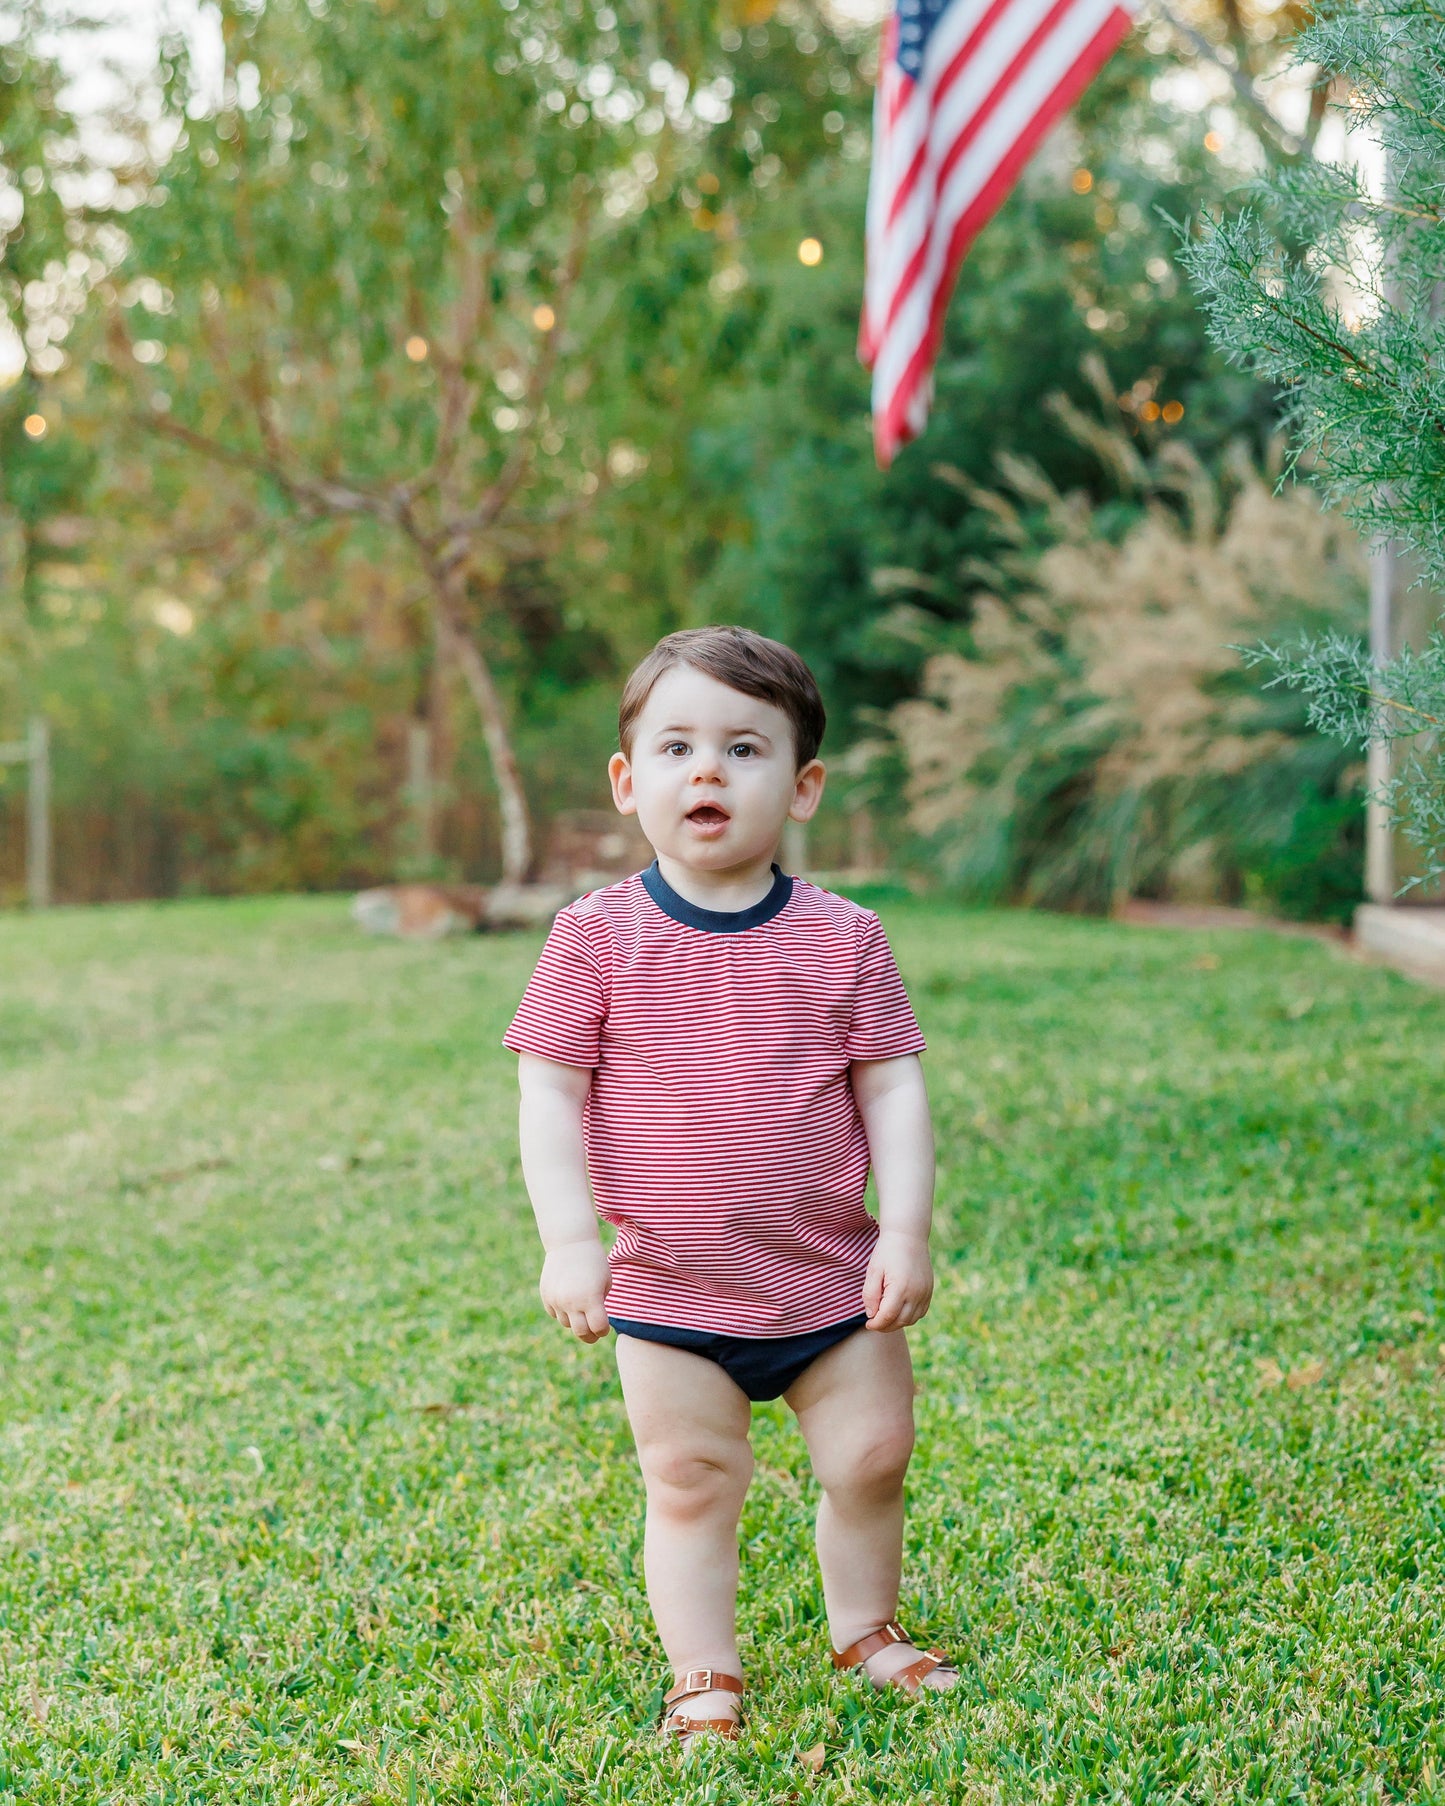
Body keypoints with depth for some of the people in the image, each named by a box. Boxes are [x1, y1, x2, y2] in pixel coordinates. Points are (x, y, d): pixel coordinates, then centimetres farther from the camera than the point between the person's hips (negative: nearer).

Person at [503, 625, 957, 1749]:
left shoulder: (842, 939, -4)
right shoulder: (598, 938, -8)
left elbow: (893, 1089, -1)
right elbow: (549, 1092, -6)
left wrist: (908, 1233, -9)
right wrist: (569, 1240, -14)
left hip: (834, 1278, 2)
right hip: (670, 1291, -2)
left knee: (872, 1457, 12)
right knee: (691, 1485, 6)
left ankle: (866, 1627, 37)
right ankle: (704, 1679, 23)